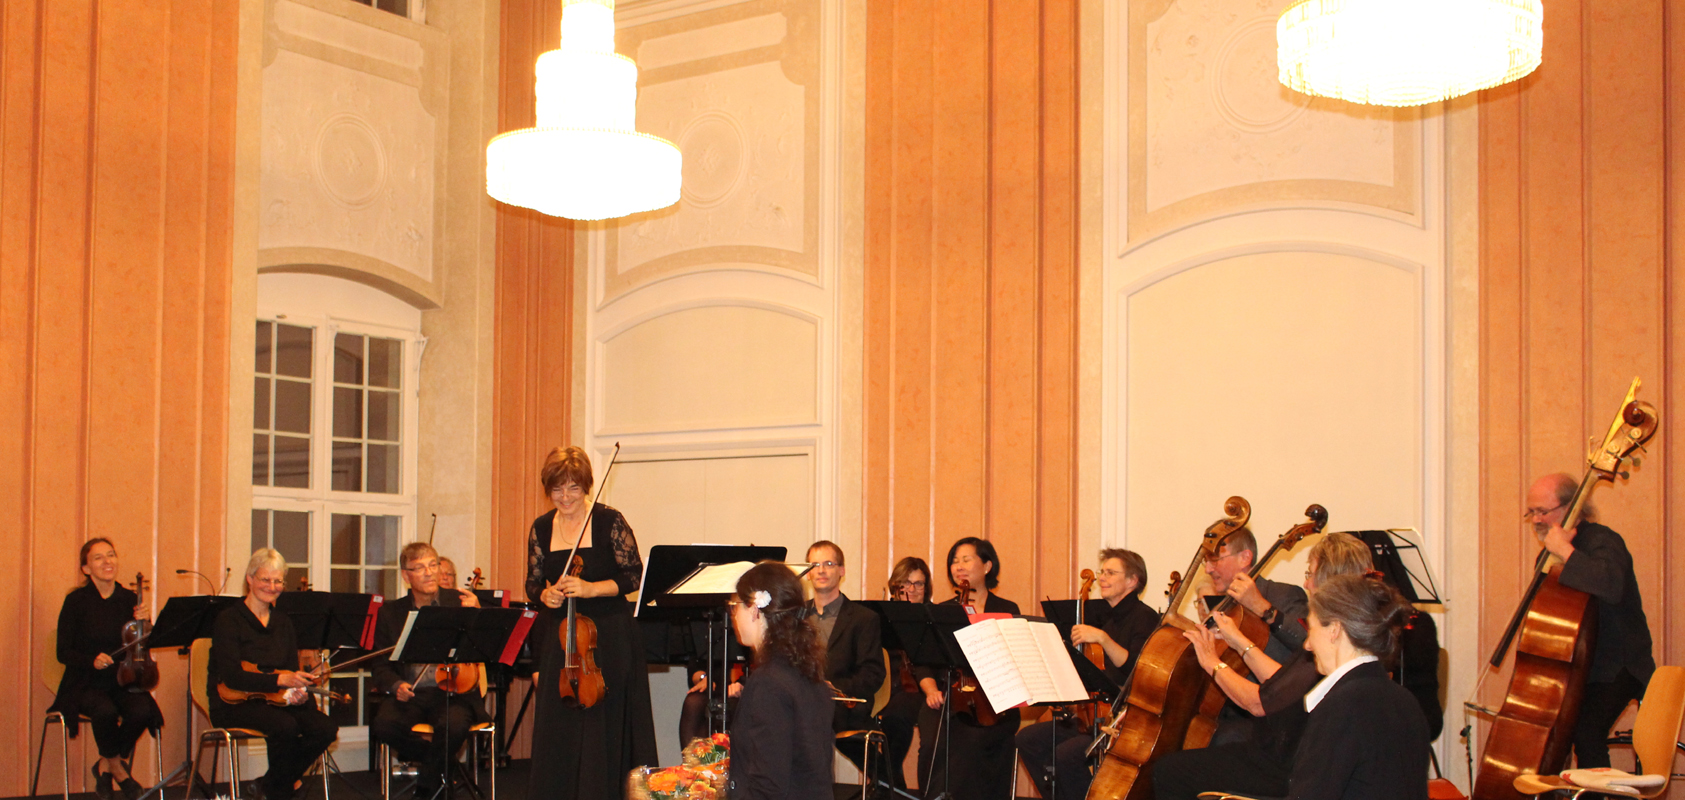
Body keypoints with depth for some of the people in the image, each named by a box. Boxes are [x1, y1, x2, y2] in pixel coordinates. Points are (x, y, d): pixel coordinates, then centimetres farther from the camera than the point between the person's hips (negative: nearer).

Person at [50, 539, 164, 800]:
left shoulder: (129, 600, 6)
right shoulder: (77, 601, -2)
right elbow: (63, 653, -3)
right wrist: (92, 660, -21)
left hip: (123, 680, 3)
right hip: (86, 683, -3)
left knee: (142, 711, -29)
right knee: (106, 711, -35)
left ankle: (106, 765, -2)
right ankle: (117, 768, -5)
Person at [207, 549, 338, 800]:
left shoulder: (283, 623, 14)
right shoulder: (228, 621, -6)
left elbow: (292, 671, 10)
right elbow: (232, 677, -19)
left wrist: (299, 692, -16)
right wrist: (279, 679, -32)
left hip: (272, 701, 6)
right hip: (234, 704, -6)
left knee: (325, 728, -20)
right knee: (285, 726, -35)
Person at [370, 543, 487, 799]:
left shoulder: (460, 603, 4)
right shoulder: (390, 613, 11)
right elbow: (381, 666, 12)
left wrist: (477, 614, -23)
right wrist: (396, 685, -9)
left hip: (453, 692, -2)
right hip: (410, 694, 2)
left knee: (454, 725, -34)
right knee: (383, 724, -29)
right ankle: (443, 763, -2)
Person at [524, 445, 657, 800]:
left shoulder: (609, 521, -7)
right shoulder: (541, 529, 6)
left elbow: (634, 576, -7)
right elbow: (533, 585, 13)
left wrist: (592, 589, -19)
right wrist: (546, 595, -9)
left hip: (609, 637, -4)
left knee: (605, 725, -3)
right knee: (556, 727, 4)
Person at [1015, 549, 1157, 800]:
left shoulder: (1144, 618, -8)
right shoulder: (1103, 615, 17)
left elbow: (1136, 668, -24)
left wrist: (1102, 638, -30)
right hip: (1094, 714, 9)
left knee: (1067, 754, -28)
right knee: (1029, 739, -4)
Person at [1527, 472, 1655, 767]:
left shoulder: (1602, 542, -16)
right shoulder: (1550, 555, 12)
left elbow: (1611, 587, -39)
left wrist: (1566, 552, -32)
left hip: (1615, 668, -8)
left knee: (1585, 729, -28)